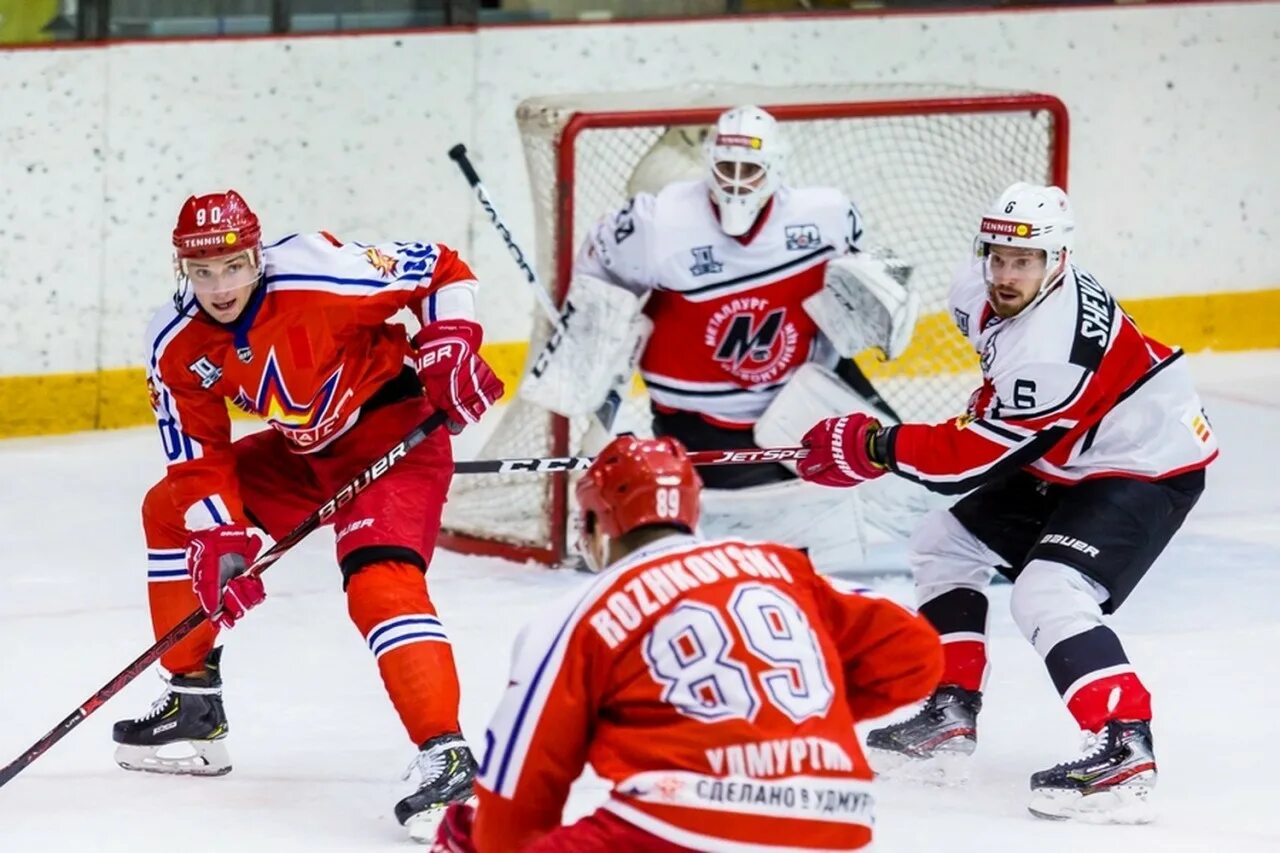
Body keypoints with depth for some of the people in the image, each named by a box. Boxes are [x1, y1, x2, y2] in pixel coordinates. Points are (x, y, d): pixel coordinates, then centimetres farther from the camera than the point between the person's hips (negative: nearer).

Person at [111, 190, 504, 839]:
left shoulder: (317, 274, -26)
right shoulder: (176, 346, -8)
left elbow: (441, 270, -14)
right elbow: (198, 457, -3)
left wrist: (449, 347, -23)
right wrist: (220, 539, -17)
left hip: (394, 432, -8)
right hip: (303, 450, 8)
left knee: (379, 584, -29)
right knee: (170, 510, 13)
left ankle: (448, 759, -36)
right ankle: (194, 706, 22)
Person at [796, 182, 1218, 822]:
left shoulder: (1051, 349, -34)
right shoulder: (983, 293, -7)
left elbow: (975, 457, -27)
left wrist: (875, 448, -20)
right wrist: (986, 407, 17)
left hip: (1146, 469, -11)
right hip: (1066, 463, 11)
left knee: (1048, 594, -29)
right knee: (945, 545, 15)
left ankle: (1124, 746, -35)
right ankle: (951, 712, 21)